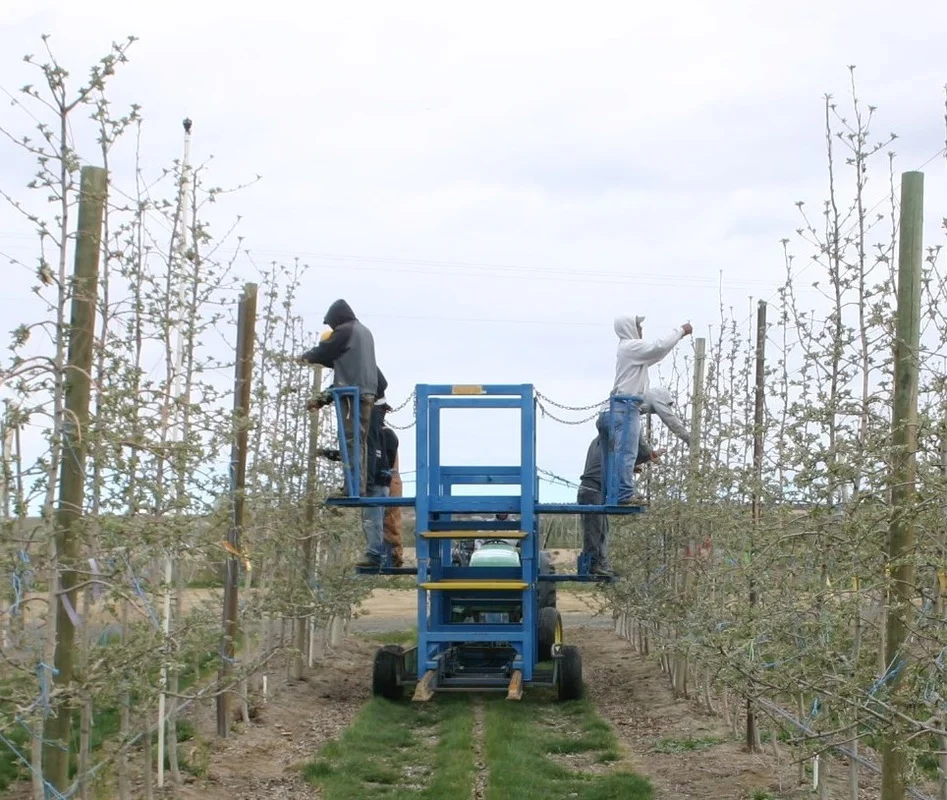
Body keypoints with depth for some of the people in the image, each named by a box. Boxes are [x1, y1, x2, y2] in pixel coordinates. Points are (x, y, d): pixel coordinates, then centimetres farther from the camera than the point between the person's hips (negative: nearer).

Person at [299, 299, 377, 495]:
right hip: (368, 392, 9)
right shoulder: (365, 332, 24)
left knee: (350, 439, -12)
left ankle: (354, 487, -18)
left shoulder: (345, 331, -4)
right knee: (360, 440, 8)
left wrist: (306, 357, 22)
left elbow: (324, 352, 2)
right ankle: (361, 486, 4)